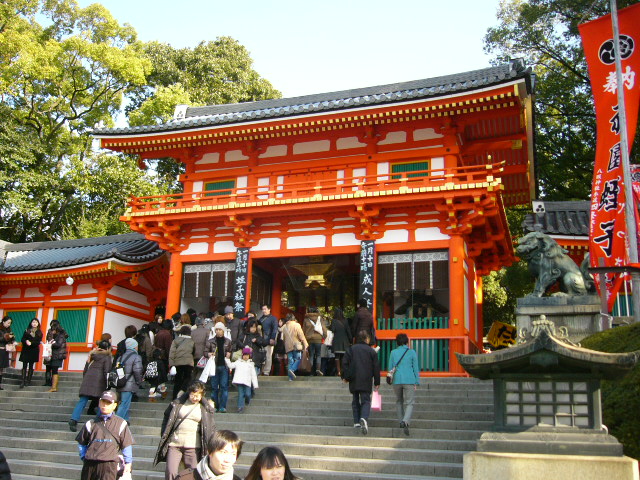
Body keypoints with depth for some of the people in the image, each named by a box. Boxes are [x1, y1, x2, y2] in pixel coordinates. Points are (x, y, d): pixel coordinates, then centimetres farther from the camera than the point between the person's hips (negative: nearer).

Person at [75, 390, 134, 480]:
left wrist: (128, 463, 7)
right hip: (90, 464, 3)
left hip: (109, 464, -3)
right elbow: (81, 443, 22)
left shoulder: (121, 424, 6)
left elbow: (126, 445, 9)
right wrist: (84, 457, 12)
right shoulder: (91, 423, 13)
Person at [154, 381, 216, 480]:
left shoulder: (205, 408, 4)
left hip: (193, 446, 0)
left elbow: (211, 427, 9)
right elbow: (167, 419, 12)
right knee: (170, 472, -7)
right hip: (174, 444, 0)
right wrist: (164, 436, 8)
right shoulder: (178, 403, 4)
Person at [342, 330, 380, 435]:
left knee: (355, 400, 14)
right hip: (366, 381, -2)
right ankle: (364, 418, -27)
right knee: (366, 401, -2)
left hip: (353, 380, 2)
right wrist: (377, 382, 9)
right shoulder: (371, 351, 4)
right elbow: (376, 367, 4)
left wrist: (345, 376, 7)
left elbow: (344, 362, 1)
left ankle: (356, 421, 9)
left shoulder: (351, 349, 6)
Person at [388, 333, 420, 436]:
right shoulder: (412, 352, 1)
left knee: (399, 401, 20)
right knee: (409, 403, -2)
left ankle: (401, 422, 19)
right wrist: (417, 383, 6)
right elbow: (416, 368, 2)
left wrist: (391, 381, 19)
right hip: (409, 381, -2)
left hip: (397, 381, 2)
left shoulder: (393, 352, 5)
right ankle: (405, 421, -24)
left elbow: (390, 368, 8)